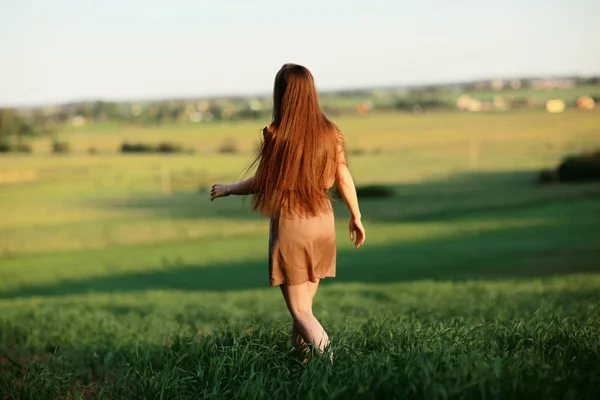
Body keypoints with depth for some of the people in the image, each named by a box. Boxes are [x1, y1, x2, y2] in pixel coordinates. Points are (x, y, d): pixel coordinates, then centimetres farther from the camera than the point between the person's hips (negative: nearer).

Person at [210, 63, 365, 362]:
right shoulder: (330, 133, -1)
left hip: (289, 225, -5)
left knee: (299, 310, 1)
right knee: (305, 304, 18)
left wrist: (227, 189, 12)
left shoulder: (276, 136, -14)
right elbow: (344, 180, 5)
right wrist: (356, 217, 19)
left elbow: (260, 183, -7)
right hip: (323, 224, 5)